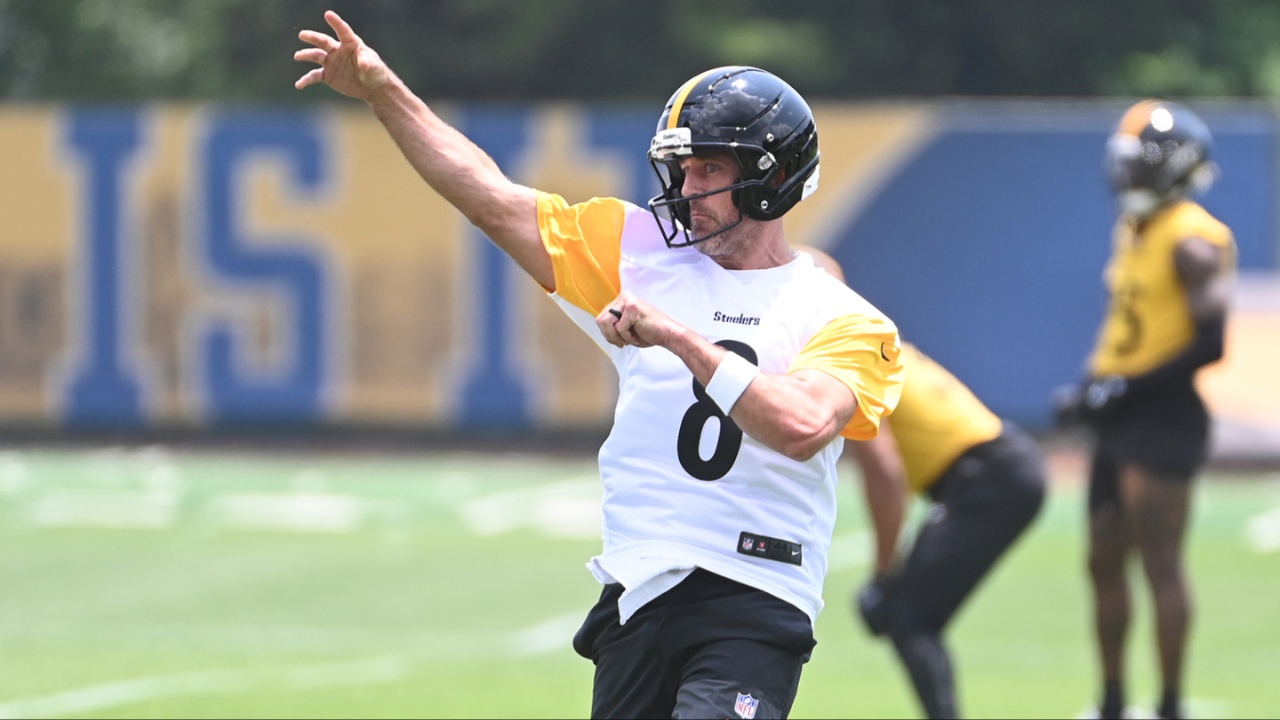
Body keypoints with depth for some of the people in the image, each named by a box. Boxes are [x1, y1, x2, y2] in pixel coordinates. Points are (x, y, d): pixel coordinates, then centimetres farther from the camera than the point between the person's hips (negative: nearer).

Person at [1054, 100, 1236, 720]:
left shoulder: (1193, 241, -15)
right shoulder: (1132, 233, 14)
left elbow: (1212, 339, -20)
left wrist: (1128, 388, -19)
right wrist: (1090, 385, 9)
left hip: (1164, 418, -10)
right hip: (1120, 420, 10)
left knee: (1160, 564, -7)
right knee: (1103, 563, 13)